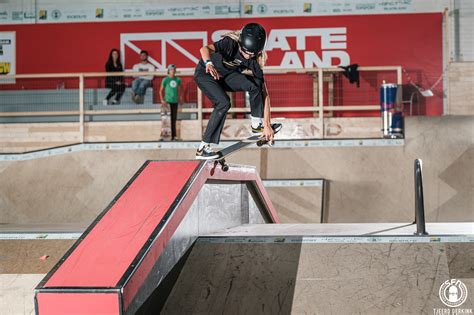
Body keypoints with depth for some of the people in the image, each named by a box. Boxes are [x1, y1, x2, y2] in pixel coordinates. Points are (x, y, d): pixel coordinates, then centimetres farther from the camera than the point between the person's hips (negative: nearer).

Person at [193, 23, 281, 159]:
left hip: (225, 76, 5)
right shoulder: (230, 43, -29)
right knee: (223, 103, -28)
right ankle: (202, 148, -23)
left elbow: (264, 93, -18)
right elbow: (205, 49, -42)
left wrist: (267, 125, -22)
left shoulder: (254, 60, -18)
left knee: (255, 84, -17)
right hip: (205, 73, -5)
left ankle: (257, 124, 2)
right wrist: (209, 64, -65)